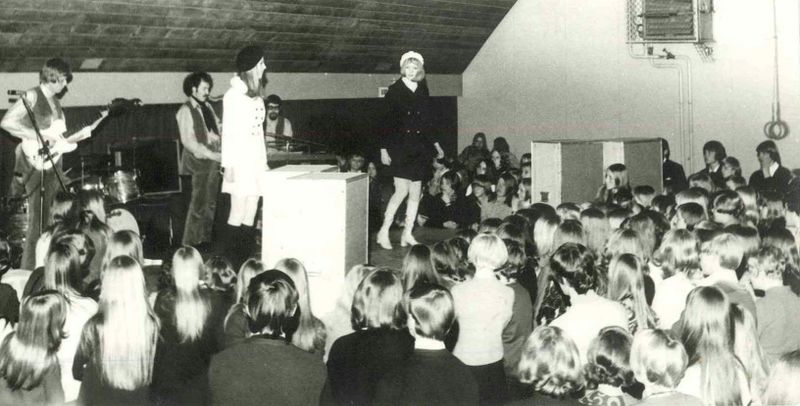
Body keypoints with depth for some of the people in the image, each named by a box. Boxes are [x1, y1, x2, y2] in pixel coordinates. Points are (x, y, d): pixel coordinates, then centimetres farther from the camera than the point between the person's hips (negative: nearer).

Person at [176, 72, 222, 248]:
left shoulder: (207, 107, 14)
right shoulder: (186, 111, -8)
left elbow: (218, 129, 21)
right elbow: (188, 141, -15)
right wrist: (211, 154, -20)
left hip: (213, 160, 7)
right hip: (198, 161, -7)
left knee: (211, 203, 11)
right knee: (198, 204, -7)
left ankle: (205, 239, 21)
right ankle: (189, 244, 0)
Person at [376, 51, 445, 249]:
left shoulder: (422, 91, 9)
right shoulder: (395, 90, -4)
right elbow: (387, 121, -5)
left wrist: (435, 144, 15)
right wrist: (383, 149, -9)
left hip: (419, 149, 5)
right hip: (399, 147, -5)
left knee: (416, 193, 5)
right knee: (402, 190, -12)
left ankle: (407, 234, 14)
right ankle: (384, 232, -1)